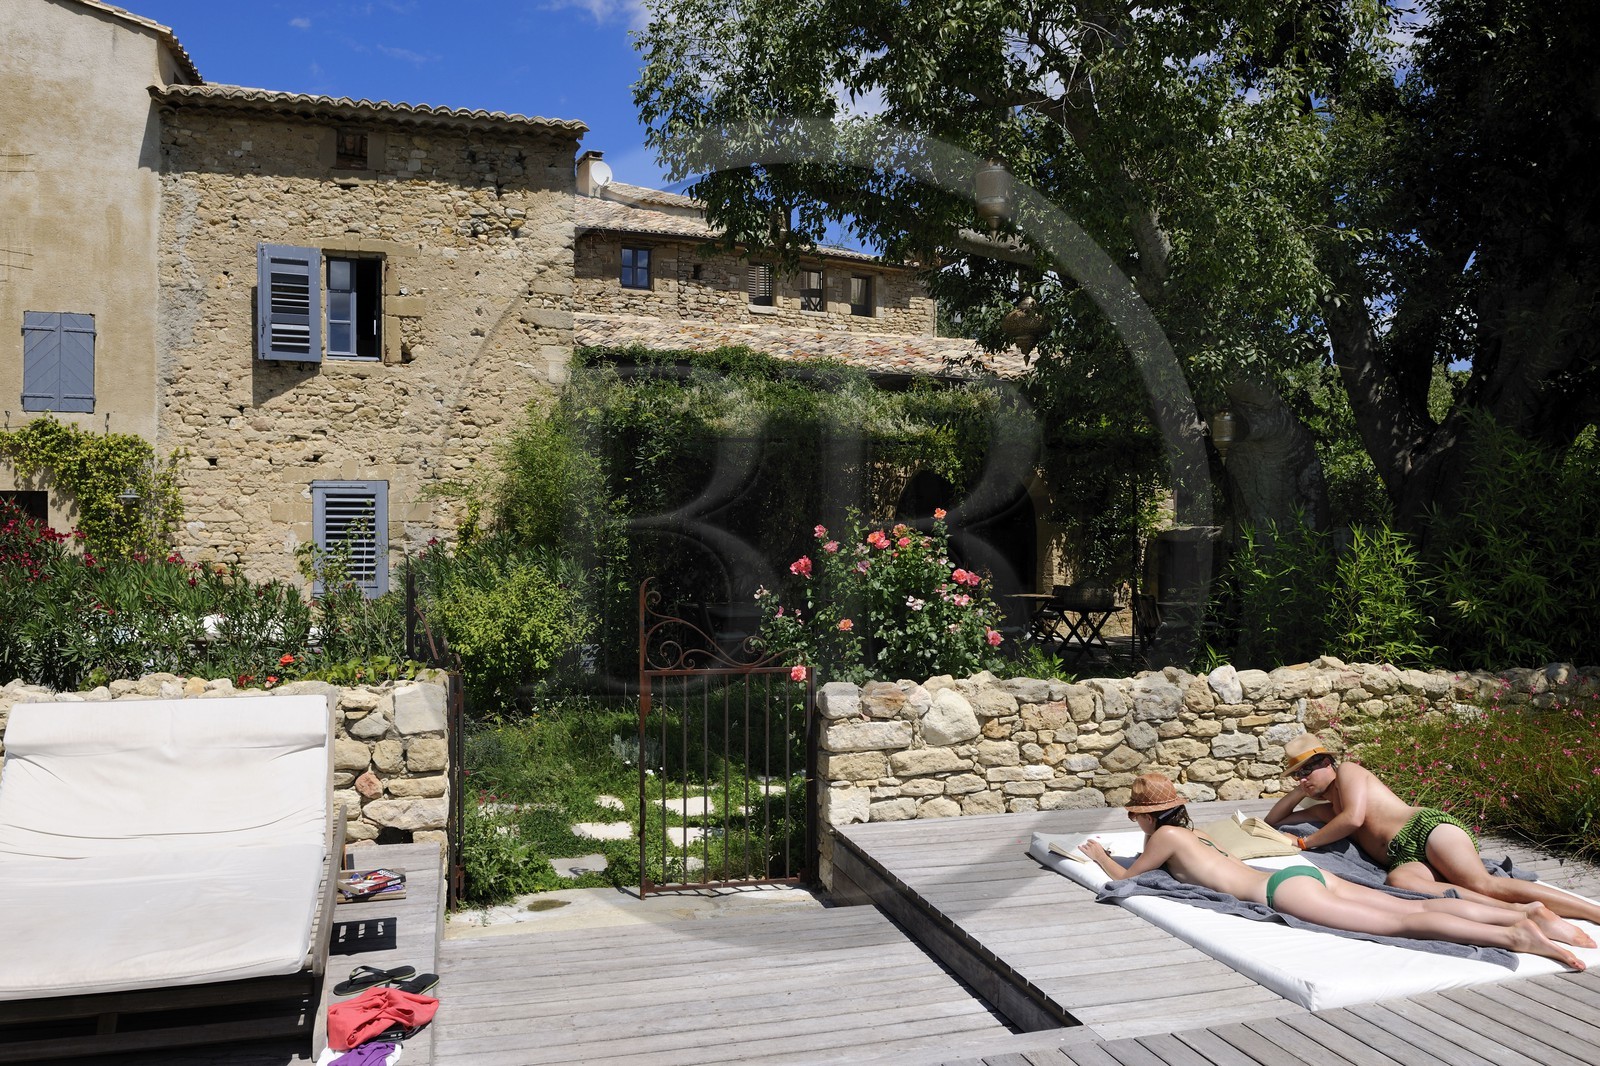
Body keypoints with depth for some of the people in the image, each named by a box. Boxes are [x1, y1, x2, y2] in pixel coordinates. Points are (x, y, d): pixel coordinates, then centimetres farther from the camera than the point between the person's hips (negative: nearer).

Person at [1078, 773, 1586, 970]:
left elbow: (1123, 876, 9)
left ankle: (1514, 935, -32)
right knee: (1413, 907, 0)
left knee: (1400, 923, -20)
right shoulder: (1190, 831, 26)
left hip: (1282, 888, -8)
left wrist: (1098, 853, 30)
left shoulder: (1164, 837, 1)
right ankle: (1523, 912, -9)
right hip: (1302, 873, 8)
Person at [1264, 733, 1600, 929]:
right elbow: (1272, 821, 39)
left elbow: (1354, 818, -6)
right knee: (1398, 881, -36)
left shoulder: (1348, 771, 11)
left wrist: (1304, 842, 5)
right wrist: (1301, 791, 24)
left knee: (1483, 884, -34)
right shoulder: (1327, 810, 34)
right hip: (1404, 860, 4)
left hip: (1426, 826, -4)